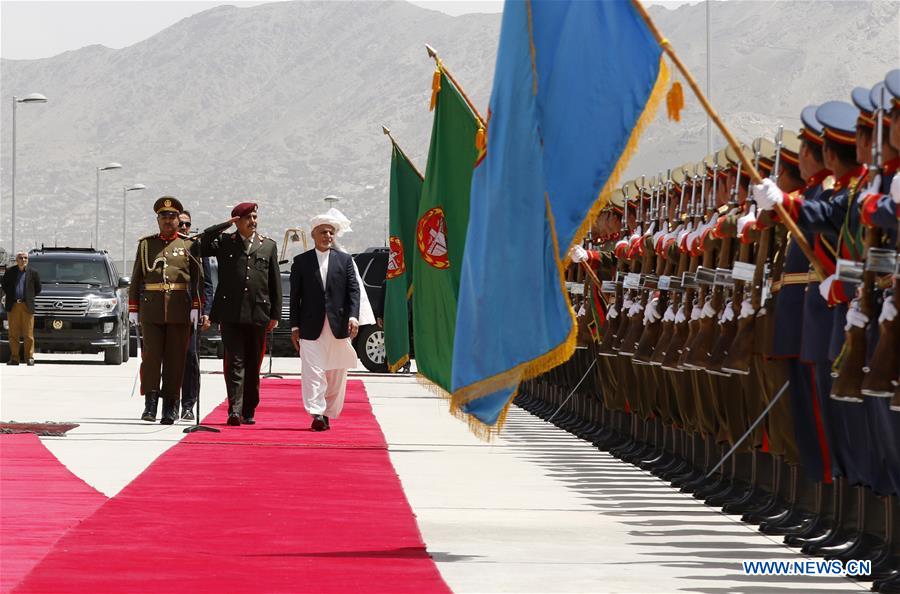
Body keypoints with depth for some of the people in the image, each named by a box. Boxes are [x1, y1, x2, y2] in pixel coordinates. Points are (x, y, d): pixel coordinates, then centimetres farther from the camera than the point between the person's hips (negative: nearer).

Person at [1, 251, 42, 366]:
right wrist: (10, 296, 7)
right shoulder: (9, 272, 8)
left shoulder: (33, 273, 4)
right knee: (13, 334, 1)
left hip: (27, 306, -1)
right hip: (13, 306, 1)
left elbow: (38, 289, 11)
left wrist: (30, 297, 4)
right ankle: (14, 358, 4)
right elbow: (4, 286, 17)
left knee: (28, 334, -2)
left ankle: (29, 357, 2)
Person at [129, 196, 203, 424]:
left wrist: (196, 307, -5)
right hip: (152, 310, 0)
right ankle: (150, 405, -7)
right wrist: (133, 309, 5)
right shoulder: (146, 244, 11)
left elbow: (197, 279, 4)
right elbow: (136, 279, 11)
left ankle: (170, 407, 7)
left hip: (179, 311, 0)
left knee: (175, 358, 1)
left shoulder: (189, 245, 8)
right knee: (151, 355, -8)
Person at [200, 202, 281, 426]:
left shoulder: (268, 246, 13)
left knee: (253, 365, 7)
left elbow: (275, 283, 12)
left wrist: (275, 314, 6)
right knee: (234, 362, -8)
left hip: (258, 314, 2)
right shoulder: (224, 242, 9)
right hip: (231, 313, -2)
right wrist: (225, 226, -4)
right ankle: (235, 410, -15)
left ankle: (249, 411, 15)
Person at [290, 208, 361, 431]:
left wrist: (353, 317, -12)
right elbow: (295, 296, 5)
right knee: (313, 371, -10)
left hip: (338, 326, 2)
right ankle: (317, 414, -16)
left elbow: (353, 290, 3)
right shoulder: (301, 261, 5)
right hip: (311, 327, -2)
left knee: (336, 374, 6)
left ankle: (328, 413, 17)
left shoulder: (345, 260, 8)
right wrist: (295, 327, 1)